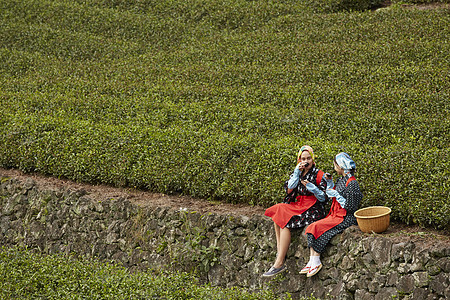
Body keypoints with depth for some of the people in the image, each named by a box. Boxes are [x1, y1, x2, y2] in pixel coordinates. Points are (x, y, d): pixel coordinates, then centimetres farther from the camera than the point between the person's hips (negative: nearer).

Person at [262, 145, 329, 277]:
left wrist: (311, 187, -19)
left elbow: (324, 198, -7)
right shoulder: (298, 172, 14)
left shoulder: (319, 174, -3)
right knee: (278, 211, -19)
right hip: (298, 206, 7)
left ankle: (279, 263, -28)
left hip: (313, 210, -7)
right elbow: (289, 190, -1)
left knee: (285, 221, -25)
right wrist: (297, 172, -7)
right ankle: (279, 251, -20)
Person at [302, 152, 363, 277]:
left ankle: (316, 262, -18)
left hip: (346, 218, -9)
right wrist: (329, 183, 14)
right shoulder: (341, 180, 13)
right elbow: (332, 196, 24)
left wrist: (336, 195, -15)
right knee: (311, 228, -10)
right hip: (335, 215, 9)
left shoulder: (352, 183, -15)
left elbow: (350, 207, -17)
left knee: (318, 228, -22)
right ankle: (312, 262, -16)